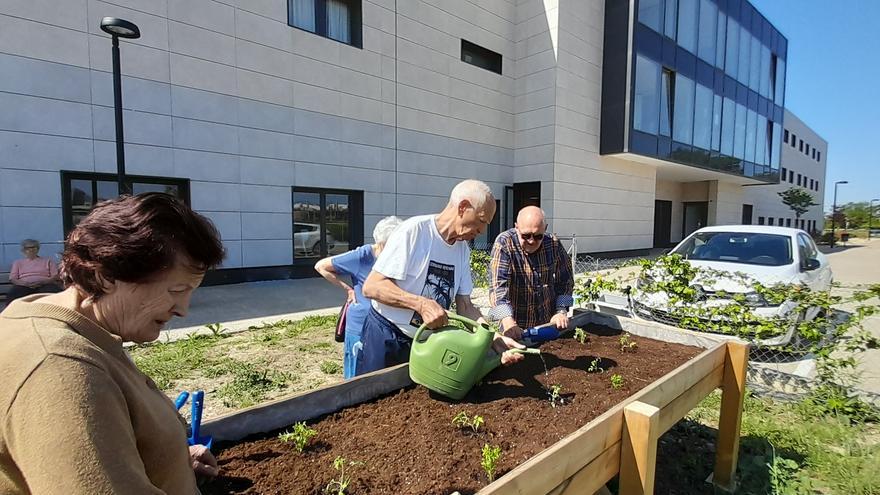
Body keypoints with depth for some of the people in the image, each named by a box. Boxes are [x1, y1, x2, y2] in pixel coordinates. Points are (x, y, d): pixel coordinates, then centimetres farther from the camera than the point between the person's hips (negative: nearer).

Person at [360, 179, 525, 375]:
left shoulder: (463, 249, 2)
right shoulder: (414, 230, -19)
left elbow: (464, 306, 2)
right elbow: (371, 287, -21)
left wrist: (496, 338, -11)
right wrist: (421, 303, -32)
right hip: (385, 337, -5)